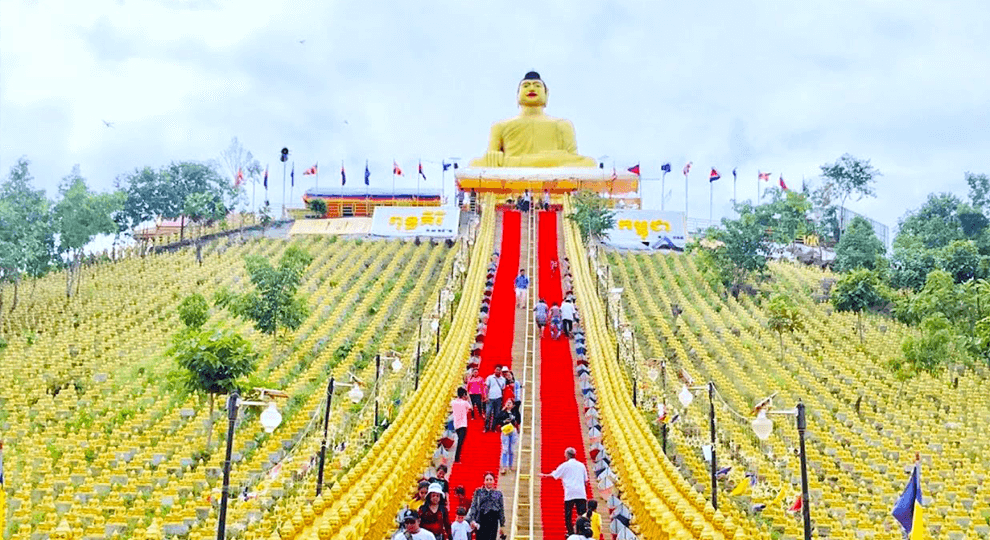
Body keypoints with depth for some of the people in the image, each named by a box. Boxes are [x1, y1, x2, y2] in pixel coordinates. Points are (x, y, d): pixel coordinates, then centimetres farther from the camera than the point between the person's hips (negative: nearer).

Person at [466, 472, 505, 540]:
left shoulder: (498, 494, 11)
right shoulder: (478, 492, 8)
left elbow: (501, 510, 12)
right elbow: (473, 506, 2)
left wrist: (502, 525, 9)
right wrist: (472, 520, -11)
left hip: (493, 521, 1)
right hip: (481, 520, -1)